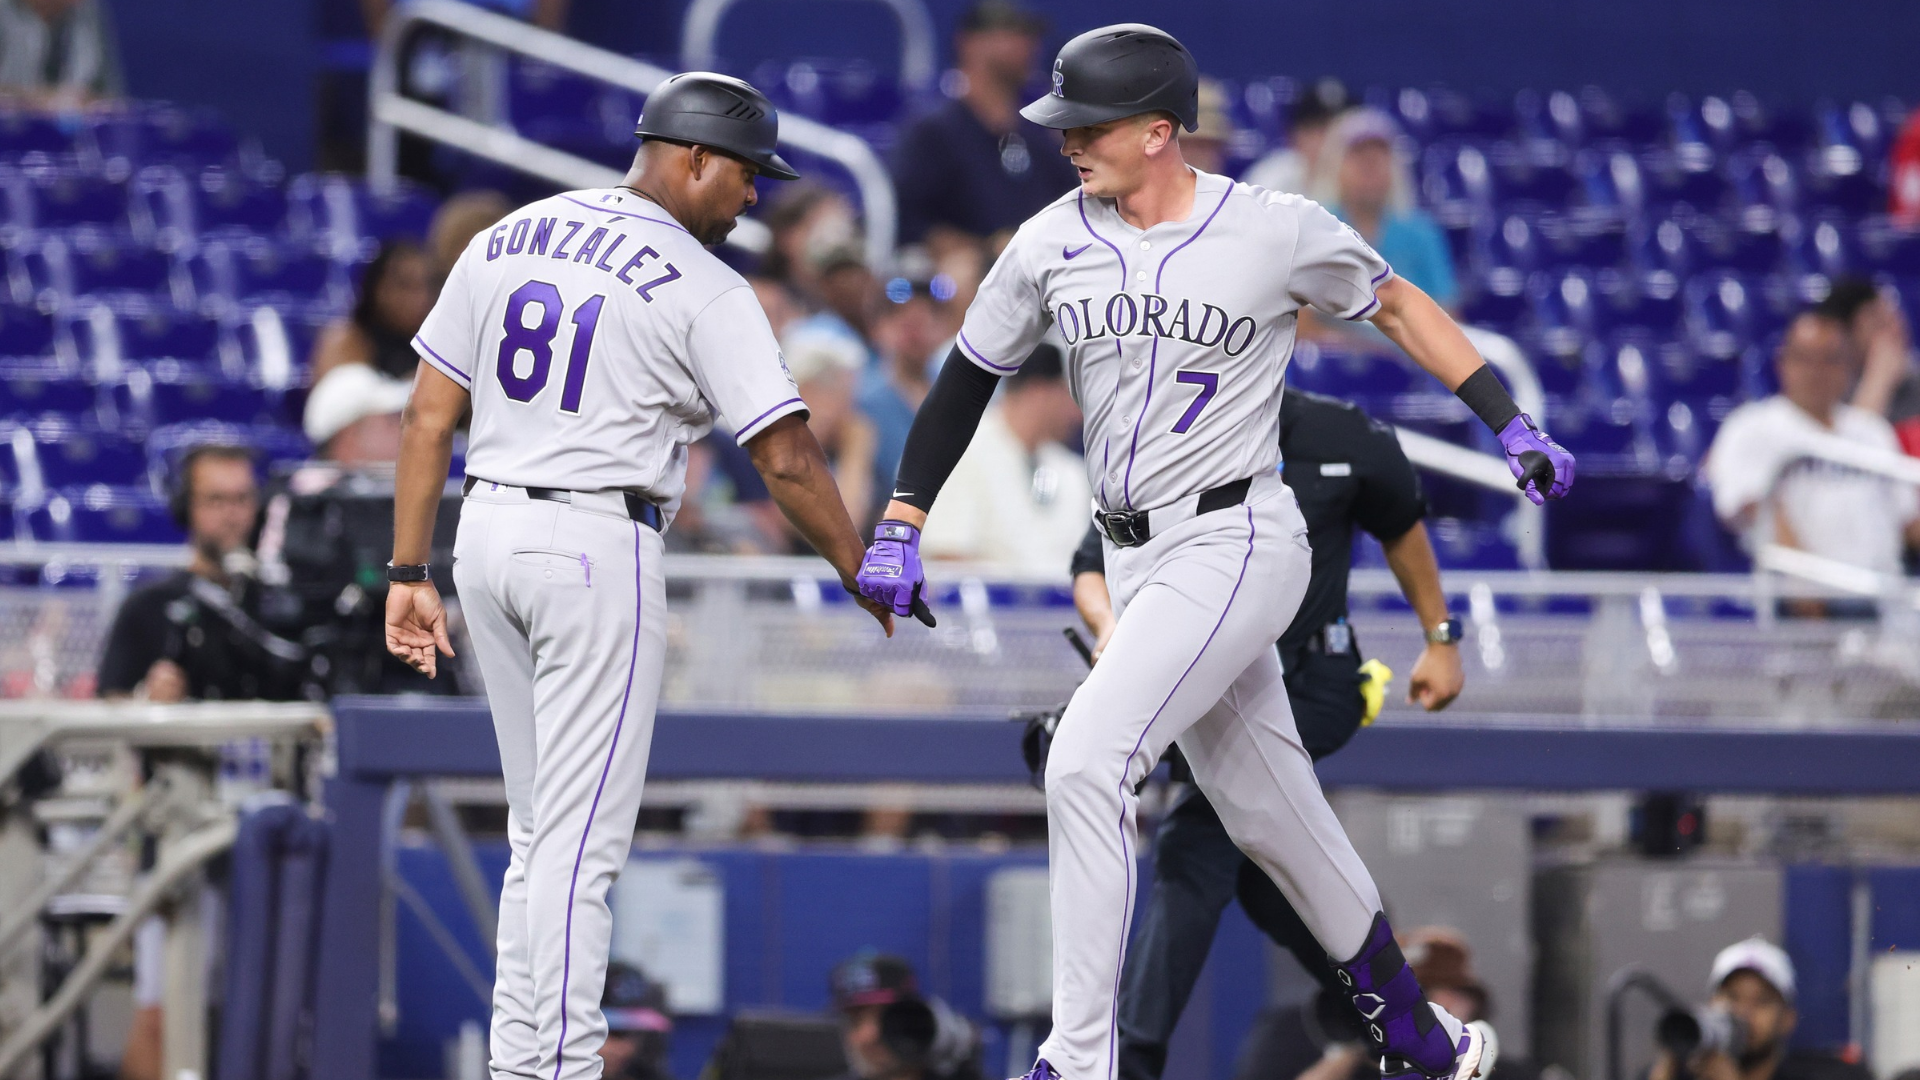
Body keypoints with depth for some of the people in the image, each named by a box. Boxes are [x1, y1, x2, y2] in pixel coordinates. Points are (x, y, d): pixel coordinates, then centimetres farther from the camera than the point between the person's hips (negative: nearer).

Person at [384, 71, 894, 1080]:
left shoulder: (506, 239, 9)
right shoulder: (704, 289, -8)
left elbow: (429, 413, 8)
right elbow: (786, 457, -11)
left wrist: (409, 571, 10)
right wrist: (866, 580, -1)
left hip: (489, 535, 7)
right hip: (598, 547, -7)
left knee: (542, 829, 16)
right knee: (582, 837, -5)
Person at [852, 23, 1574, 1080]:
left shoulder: (1278, 230, -9)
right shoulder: (1053, 241, 2)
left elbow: (1396, 305, 6)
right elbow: (967, 378, 12)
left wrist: (1513, 428, 2)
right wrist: (898, 529, 4)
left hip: (1235, 545, -6)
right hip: (1135, 558, 6)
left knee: (1085, 763, -21)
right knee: (1268, 816, 13)